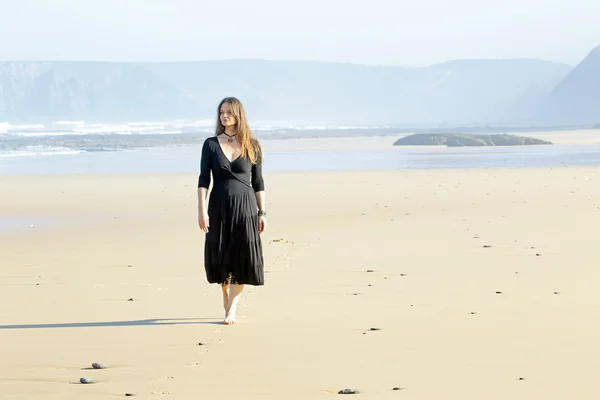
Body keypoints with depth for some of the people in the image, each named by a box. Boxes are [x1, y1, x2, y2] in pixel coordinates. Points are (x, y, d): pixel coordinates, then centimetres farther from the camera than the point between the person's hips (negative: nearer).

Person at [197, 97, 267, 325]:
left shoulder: (251, 145, 4)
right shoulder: (211, 144, 3)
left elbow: (258, 182, 6)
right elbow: (203, 180, 0)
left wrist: (262, 212, 2)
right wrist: (202, 211, -9)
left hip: (245, 207, 0)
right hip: (219, 206, 0)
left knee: (243, 257, -6)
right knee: (220, 256, 4)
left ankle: (232, 307, -1)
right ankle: (226, 299, 25)